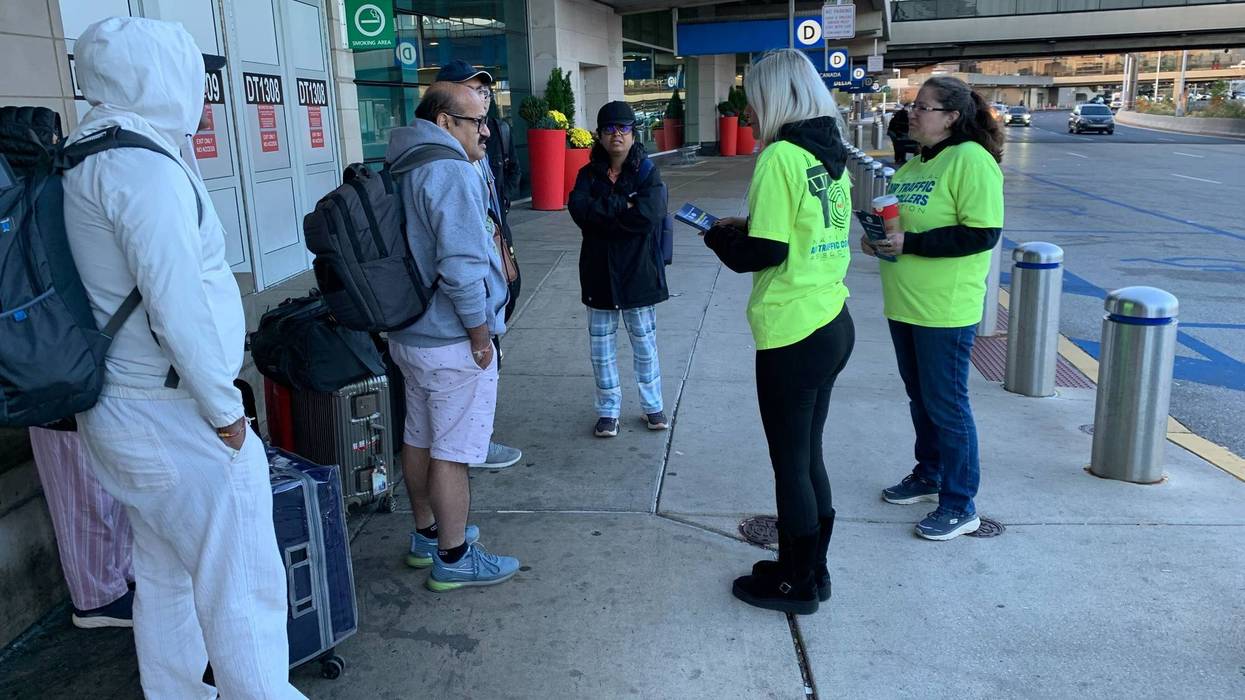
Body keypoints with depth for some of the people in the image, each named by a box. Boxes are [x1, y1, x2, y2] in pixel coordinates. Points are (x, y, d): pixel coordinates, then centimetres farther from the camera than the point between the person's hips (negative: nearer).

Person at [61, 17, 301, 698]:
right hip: (176, 417, -10)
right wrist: (225, 410, -15)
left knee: (164, 577, 19)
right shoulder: (141, 164, -18)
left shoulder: (81, 157, 11)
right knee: (241, 587, 1)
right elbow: (178, 305, -23)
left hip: (118, 408, 10)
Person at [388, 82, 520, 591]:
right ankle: (453, 558, 13)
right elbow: (462, 266, -27)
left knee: (420, 439, 18)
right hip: (452, 343, -10)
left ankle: (428, 536, 34)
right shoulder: (451, 173, -19)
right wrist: (481, 334, -17)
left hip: (409, 333, 10)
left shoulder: (401, 168, 13)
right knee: (452, 452, 1)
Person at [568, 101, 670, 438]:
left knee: (644, 341, 10)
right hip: (599, 271, 2)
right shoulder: (589, 173, 4)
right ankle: (608, 410, 23)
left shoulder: (647, 171, -4)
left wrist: (602, 211, -14)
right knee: (601, 343, 9)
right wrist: (623, 205, -18)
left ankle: (652, 405, 26)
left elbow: (648, 214, -21)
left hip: (639, 271, -2)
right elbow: (579, 209, -15)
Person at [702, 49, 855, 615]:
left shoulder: (781, 156, -16)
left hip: (792, 335, -8)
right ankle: (812, 569, 33)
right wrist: (747, 224, 13)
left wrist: (718, 236, 0)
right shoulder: (832, 153, 10)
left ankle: (795, 584, 22)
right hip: (834, 323, 8)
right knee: (809, 454, 19)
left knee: (790, 463, 6)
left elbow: (765, 251, -18)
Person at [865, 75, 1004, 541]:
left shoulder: (971, 160, -15)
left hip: (945, 310, -9)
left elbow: (983, 233, -22)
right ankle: (928, 476, 36)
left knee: (946, 405, -1)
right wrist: (879, 239, 4)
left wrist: (909, 243, -23)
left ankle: (960, 505, 12)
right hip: (904, 305, 9)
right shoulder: (915, 164, 13)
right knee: (920, 397, 19)